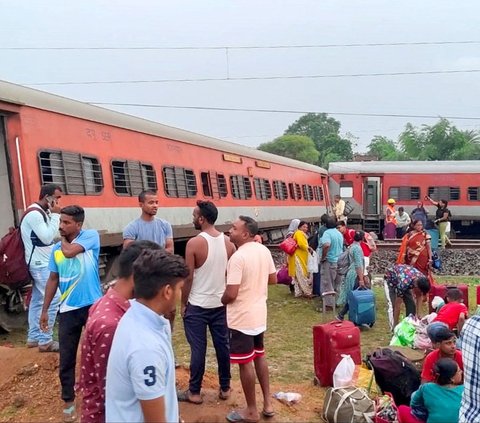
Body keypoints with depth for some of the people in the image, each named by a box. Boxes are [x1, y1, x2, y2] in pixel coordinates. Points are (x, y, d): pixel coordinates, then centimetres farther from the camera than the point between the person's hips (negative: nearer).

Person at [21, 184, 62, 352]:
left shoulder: (41, 212, 12)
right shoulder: (34, 213, -18)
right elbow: (47, 237, -23)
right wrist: (55, 215, -20)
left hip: (41, 263, 10)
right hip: (41, 264, -10)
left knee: (37, 300, 13)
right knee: (53, 299, -11)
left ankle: (33, 337, 20)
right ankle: (45, 341, -6)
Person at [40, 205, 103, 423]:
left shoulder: (91, 236, -8)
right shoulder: (56, 249, 6)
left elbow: (70, 252, -23)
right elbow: (53, 279, 12)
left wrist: (63, 240, -2)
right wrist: (44, 310, 11)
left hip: (93, 305, -4)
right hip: (68, 309, 4)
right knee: (66, 358, 9)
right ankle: (68, 401, 26)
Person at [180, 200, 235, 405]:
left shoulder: (194, 243, -17)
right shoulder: (228, 242, -1)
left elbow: (188, 278, -14)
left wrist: (183, 303, -1)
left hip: (197, 305, -5)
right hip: (221, 303, 5)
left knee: (198, 348, 4)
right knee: (222, 345, 13)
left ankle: (194, 392, 16)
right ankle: (225, 388, 25)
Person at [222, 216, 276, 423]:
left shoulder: (238, 257, -24)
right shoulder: (264, 251, 1)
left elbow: (231, 294, -24)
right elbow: (273, 279, 11)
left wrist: (221, 301, -4)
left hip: (242, 318, -8)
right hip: (259, 314, 8)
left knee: (245, 363, 5)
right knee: (259, 356, 22)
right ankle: (267, 403, 31)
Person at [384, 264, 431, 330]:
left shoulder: (423, 280, -28)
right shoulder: (404, 283, -44)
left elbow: (419, 297, -13)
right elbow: (397, 305, -37)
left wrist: (418, 314, -21)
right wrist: (396, 325, -33)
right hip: (390, 279, -5)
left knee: (411, 305, -6)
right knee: (393, 305, -18)